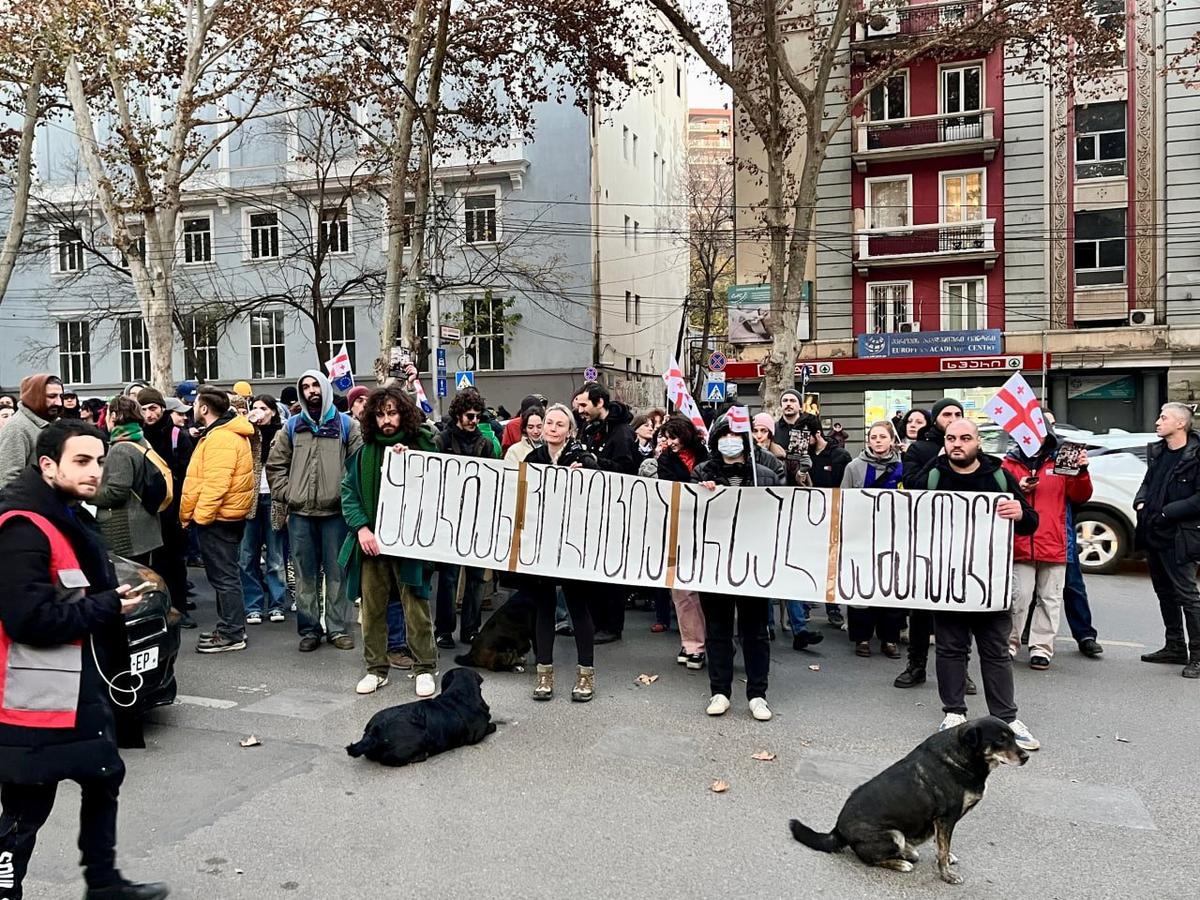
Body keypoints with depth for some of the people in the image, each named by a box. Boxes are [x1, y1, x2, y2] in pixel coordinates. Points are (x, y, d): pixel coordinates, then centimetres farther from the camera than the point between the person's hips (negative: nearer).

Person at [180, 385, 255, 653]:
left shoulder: (220, 438, -19)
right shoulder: (228, 432, 15)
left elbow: (215, 484, -26)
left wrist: (199, 516, -20)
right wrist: (196, 514, 20)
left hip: (217, 517, -11)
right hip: (226, 515, 11)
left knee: (223, 576, -4)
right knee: (224, 574, 17)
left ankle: (232, 635, 3)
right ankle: (231, 627, 26)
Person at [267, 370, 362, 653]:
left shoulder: (346, 425, 4)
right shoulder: (292, 427, 11)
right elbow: (275, 464, 13)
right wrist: (286, 494, 2)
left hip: (336, 511, -2)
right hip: (300, 513, 2)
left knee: (337, 573, 3)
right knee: (305, 574, 7)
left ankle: (338, 628, 12)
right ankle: (309, 629, 16)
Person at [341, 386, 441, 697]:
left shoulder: (422, 444, 1)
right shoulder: (365, 451, 8)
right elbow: (349, 492, 6)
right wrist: (361, 527, -8)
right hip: (371, 540, 3)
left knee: (416, 605, -1)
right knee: (372, 606, 8)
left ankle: (425, 668, 11)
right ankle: (377, 668, 21)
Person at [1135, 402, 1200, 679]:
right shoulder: (1157, 451, 12)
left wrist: (1167, 512, -18)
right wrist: (1140, 501, 3)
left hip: (1178, 536, -8)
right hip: (1153, 534, 8)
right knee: (1165, 592, 15)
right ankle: (1175, 647, 26)